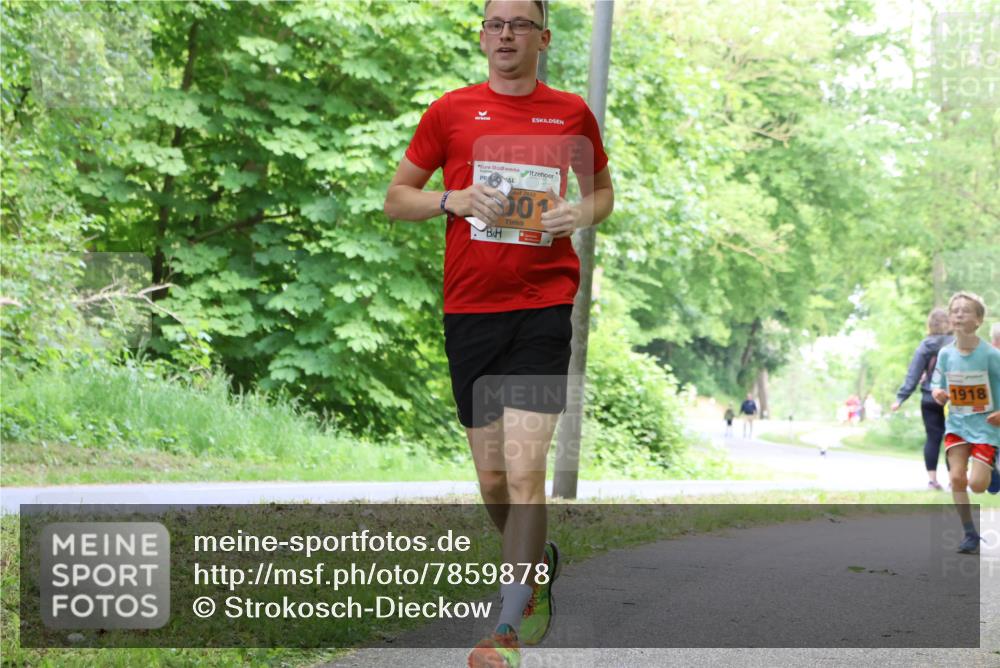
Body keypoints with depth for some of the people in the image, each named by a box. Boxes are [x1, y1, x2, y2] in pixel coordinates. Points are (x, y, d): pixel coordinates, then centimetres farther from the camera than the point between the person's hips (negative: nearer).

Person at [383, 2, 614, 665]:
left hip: (545, 305, -2)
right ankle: (539, 562, 38)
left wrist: (582, 213, -1)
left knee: (525, 469, -13)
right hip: (469, 310, 2)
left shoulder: (571, 112, 7)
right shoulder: (451, 110, 6)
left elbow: (603, 189, 21)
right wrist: (453, 199, -8)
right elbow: (396, 198, 11)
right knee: (492, 475, 9)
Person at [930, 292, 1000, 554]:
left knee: (977, 484, -11)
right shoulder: (945, 354, -3)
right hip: (956, 423, 4)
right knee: (957, 477, -7)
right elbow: (937, 385, 7)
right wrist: (938, 394, -15)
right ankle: (970, 535, 5)